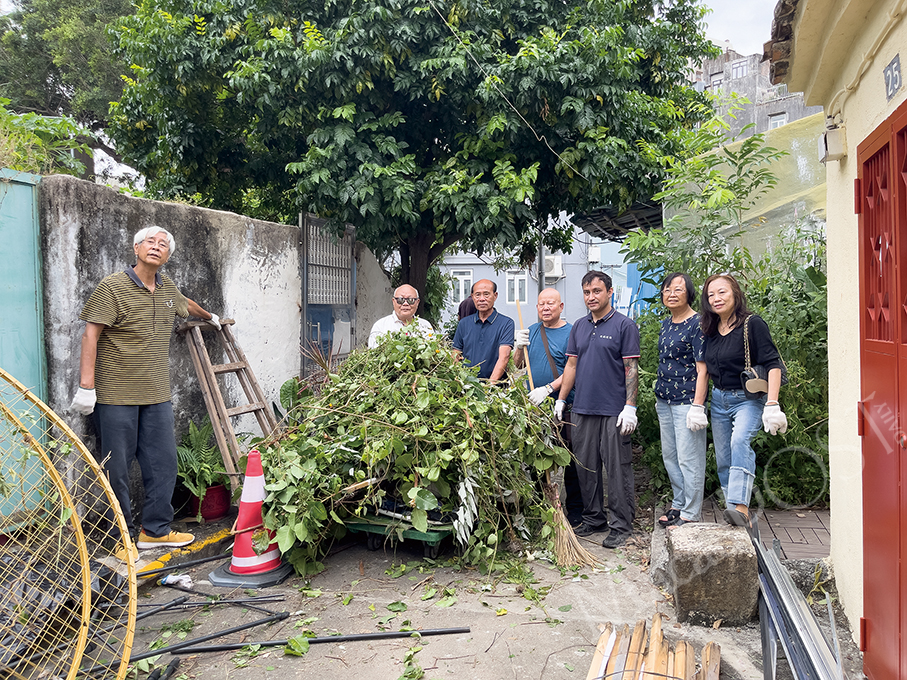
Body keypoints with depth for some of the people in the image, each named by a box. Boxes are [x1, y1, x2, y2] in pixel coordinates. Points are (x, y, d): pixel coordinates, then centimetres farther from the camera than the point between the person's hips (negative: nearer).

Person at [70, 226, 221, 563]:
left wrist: (211, 317, 53)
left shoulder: (167, 287, 12)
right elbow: (91, 334, -12)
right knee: (117, 468, 0)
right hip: (116, 395, -6)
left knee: (163, 463, 7)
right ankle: (123, 538, 13)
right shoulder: (113, 287, -7)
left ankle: (155, 530, 20)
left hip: (157, 395, 6)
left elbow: (186, 303, 35)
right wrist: (86, 385, -18)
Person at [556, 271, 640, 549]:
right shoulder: (579, 326, 13)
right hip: (582, 409, 6)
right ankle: (593, 518, 25)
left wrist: (630, 407, -13)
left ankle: (621, 525, 10)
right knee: (586, 466, 11)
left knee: (617, 469, 0)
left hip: (614, 411, -6)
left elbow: (631, 369, -7)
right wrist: (560, 401, 12)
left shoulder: (624, 325, -4)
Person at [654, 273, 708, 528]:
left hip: (687, 400, -9)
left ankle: (691, 513, 8)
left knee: (688, 458, -2)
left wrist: (697, 405, -20)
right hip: (665, 401, 9)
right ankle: (679, 504, 30)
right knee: (670, 457, 16)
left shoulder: (697, 324, -12)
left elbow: (702, 368, -15)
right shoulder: (666, 323, 13)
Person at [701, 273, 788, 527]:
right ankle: (734, 511, 19)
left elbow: (772, 364, -16)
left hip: (749, 399, -7)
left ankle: (740, 507, -37)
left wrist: (772, 405, -23)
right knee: (723, 460, 8)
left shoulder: (753, 324, -12)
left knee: (740, 441, -31)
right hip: (719, 400, 7)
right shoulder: (710, 330, 7)